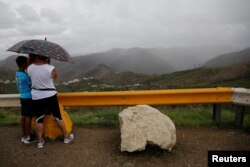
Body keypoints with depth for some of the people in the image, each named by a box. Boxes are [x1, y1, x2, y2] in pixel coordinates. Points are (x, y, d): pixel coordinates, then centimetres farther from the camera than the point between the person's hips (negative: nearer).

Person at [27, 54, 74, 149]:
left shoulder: (29, 68, -9)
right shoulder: (51, 69, -17)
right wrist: (48, 63, 11)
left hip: (36, 97, 2)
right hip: (50, 96, -2)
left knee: (39, 119, 14)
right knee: (58, 117, 10)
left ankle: (40, 141, 22)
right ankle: (67, 137, 24)